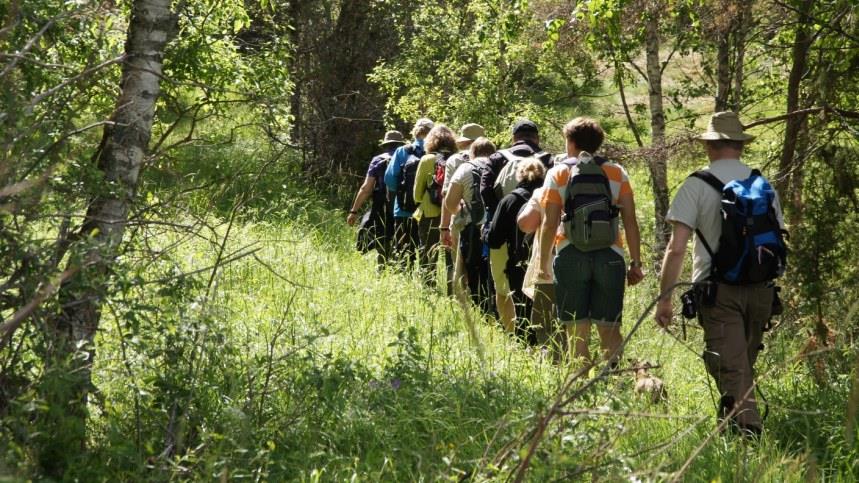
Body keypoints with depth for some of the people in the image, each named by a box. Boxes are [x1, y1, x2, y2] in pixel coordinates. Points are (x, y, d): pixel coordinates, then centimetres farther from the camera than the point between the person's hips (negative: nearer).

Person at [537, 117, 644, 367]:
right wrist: (636, 263, 6)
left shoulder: (558, 173, 4)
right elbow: (630, 221, 3)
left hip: (571, 255, -1)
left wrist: (543, 263, 5)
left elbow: (550, 224, -2)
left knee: (577, 331, 4)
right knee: (609, 329, 7)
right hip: (610, 256, 1)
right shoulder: (617, 172, 8)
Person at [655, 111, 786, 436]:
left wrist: (664, 298, -5)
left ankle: (749, 431, -20)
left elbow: (676, 249, -10)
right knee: (745, 365, 18)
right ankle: (728, 427, 29)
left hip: (718, 290, -5)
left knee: (731, 370, -6)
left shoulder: (697, 185, -4)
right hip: (761, 288, 5)